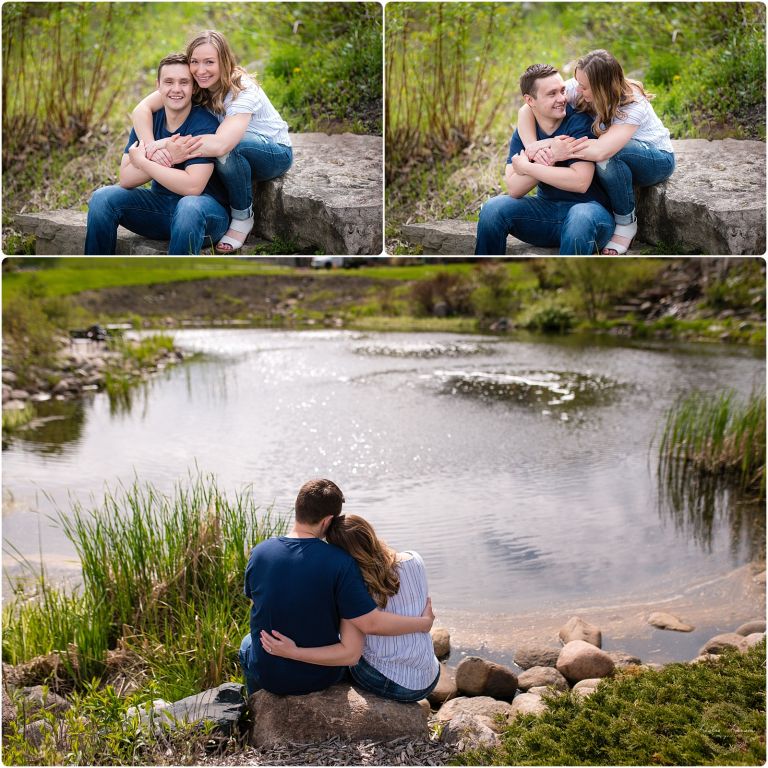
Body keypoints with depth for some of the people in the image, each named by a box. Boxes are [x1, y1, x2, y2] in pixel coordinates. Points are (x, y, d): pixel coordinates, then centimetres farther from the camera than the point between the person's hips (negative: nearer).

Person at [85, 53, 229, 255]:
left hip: (207, 210, -6)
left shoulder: (204, 124, -15)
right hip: (160, 204, 6)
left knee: (189, 207, -39)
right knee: (102, 198, -11)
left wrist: (142, 161, -17)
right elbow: (125, 179, -6)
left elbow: (192, 187, -26)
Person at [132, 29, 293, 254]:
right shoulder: (190, 84, -12)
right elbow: (142, 108, -20)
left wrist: (168, 146, -41)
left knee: (226, 147, -36)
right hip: (236, 159, 6)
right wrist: (151, 146, -39)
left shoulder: (243, 90, -30)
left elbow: (220, 144, -46)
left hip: (276, 154, -6)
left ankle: (243, 218, -15)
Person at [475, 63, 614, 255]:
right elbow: (514, 189, -10)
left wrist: (526, 167, -17)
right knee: (493, 209, -17)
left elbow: (581, 182, -22)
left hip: (588, 206, -4)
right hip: (547, 208, 4)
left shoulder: (579, 122, -11)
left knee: (580, 217, -39)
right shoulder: (523, 132, 2)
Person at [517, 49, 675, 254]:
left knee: (607, 154, -36)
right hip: (619, 162, 6)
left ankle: (626, 223, -18)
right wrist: (533, 146, -39)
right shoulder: (577, 88, -18)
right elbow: (527, 110, -22)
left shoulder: (633, 105, -33)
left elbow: (601, 151, -48)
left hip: (658, 159, -6)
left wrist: (551, 146, -43)